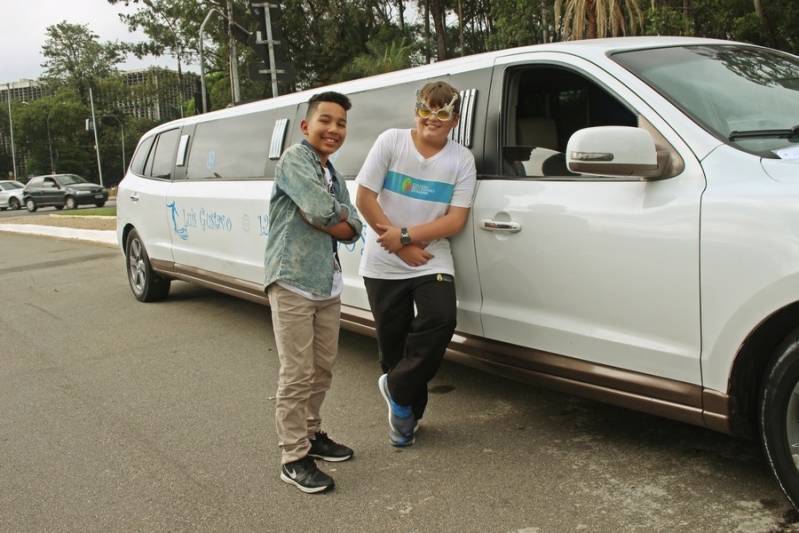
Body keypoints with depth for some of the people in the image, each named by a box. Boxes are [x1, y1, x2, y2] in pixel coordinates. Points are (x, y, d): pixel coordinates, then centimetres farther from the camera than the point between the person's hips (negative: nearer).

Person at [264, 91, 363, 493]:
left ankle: (311, 434, 31)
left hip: (328, 285, 8)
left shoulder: (334, 176, 17)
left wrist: (322, 219, -11)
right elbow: (322, 210, -22)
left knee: (322, 370, 15)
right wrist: (338, 216, -1)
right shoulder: (294, 159, -8)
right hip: (292, 283, -8)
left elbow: (351, 229, 6)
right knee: (297, 374, -4)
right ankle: (294, 458, 4)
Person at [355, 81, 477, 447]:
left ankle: (398, 390, 2)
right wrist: (402, 248, -9)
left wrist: (406, 235, -17)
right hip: (383, 265, 0)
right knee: (393, 341, 4)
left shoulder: (462, 159, -1)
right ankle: (408, 409, 27)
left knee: (441, 322, -21)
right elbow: (365, 198, -7)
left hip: (432, 263, 1)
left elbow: (455, 221, -7)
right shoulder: (390, 142, -4)